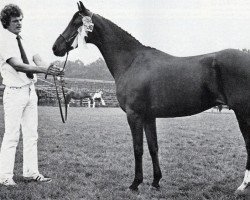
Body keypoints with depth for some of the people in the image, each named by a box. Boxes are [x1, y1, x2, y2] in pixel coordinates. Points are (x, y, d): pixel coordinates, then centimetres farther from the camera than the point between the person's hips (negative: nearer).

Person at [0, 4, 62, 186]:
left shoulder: (20, 39, 12)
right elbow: (16, 65, -23)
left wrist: (48, 69, 2)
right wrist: (44, 70, -30)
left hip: (30, 90, 8)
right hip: (15, 92, -8)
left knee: (31, 134, 10)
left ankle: (31, 172, 19)